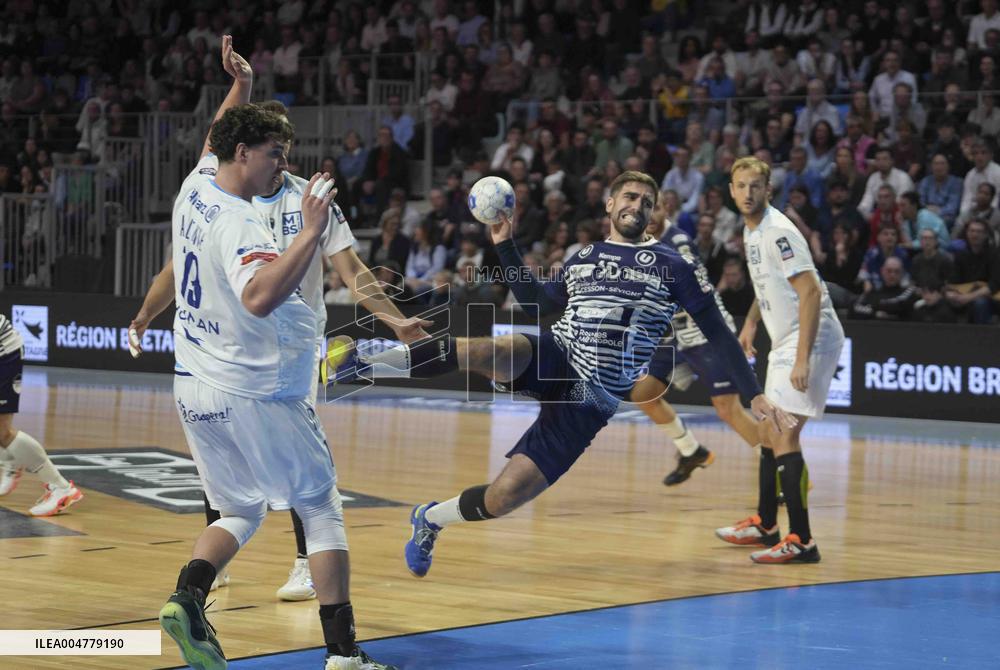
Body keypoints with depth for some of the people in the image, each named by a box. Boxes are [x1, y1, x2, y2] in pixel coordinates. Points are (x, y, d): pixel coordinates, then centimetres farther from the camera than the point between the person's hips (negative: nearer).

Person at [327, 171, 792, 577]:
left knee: (503, 498, -10)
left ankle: (431, 520, 20)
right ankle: (360, 363, -33)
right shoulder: (584, 259, 16)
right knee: (486, 350, -35)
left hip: (588, 401, -2)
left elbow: (718, 333, 2)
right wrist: (505, 245, 23)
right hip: (551, 359, 2)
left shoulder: (671, 266, 3)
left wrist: (754, 395, -6)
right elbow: (535, 301, 31)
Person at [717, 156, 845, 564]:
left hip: (811, 339, -10)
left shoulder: (778, 232, -19)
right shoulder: (752, 231, 11)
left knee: (784, 438, -16)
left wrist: (802, 360, -29)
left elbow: (811, 292, -25)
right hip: (785, 341, 10)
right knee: (770, 434, 19)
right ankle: (765, 525, 34)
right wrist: (751, 323, 25)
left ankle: (801, 541, -17)